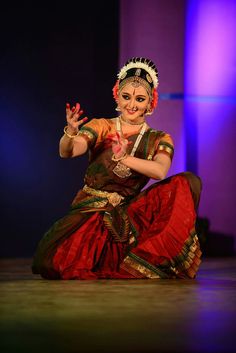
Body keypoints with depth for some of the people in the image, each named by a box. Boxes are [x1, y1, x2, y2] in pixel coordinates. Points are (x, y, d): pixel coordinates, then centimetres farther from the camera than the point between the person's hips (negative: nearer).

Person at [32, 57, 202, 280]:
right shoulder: (101, 127, 2)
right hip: (90, 210, -1)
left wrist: (124, 158, -29)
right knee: (50, 262, -28)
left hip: (129, 213, 1)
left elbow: (160, 171, -16)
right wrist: (70, 133, -37)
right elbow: (66, 152, -16)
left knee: (188, 182, -19)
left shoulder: (159, 140, 6)